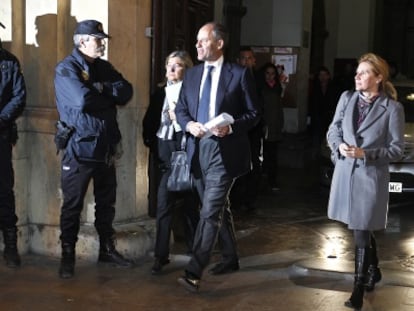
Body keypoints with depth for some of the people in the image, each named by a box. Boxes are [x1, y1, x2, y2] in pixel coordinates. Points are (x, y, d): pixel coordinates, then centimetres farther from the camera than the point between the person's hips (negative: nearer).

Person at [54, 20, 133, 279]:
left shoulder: (104, 67, 11)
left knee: (107, 203, 15)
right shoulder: (66, 69, -10)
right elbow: (83, 99, -26)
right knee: (73, 205, 2)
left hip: (106, 147, 7)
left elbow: (127, 92, -2)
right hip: (80, 147, -6)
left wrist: (101, 89, -16)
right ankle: (68, 255, 13)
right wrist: (110, 97, -9)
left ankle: (107, 249, 27)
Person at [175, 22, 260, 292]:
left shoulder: (240, 74, -5)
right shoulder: (192, 74, 11)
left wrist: (231, 127, -19)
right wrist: (189, 124, -8)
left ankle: (194, 272, -12)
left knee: (210, 212, -12)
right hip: (198, 149, 6)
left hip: (224, 151, -6)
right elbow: (181, 109, 13)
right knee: (219, 209, 18)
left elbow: (254, 113, -3)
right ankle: (230, 258, 33)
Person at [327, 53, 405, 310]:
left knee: (362, 232, -2)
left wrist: (365, 153, -19)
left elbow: (397, 148, -8)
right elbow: (333, 130, 9)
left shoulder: (392, 108, -10)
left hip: (371, 176, -5)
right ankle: (373, 270, 41)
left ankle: (359, 288, 10)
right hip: (345, 172, 5)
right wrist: (339, 145, -13)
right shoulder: (347, 98, 4)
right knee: (362, 230, 19)